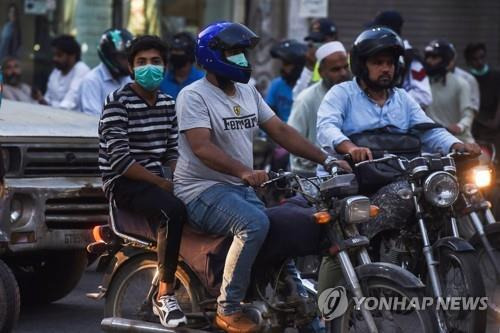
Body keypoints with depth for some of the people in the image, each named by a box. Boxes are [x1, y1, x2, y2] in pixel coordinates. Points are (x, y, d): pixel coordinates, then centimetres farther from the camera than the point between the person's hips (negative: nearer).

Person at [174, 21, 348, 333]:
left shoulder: (248, 92, 14)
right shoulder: (194, 96, -11)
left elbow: (281, 131, 12)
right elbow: (202, 147, -24)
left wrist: (326, 160, 1)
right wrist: (244, 171, -38)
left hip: (242, 188, 8)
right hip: (203, 190, -8)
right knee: (254, 223, -33)